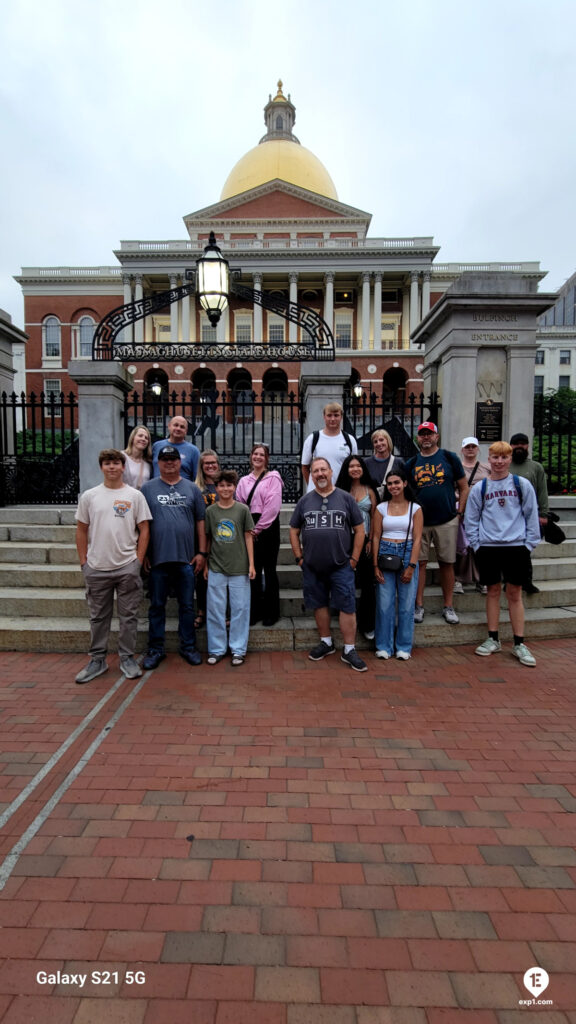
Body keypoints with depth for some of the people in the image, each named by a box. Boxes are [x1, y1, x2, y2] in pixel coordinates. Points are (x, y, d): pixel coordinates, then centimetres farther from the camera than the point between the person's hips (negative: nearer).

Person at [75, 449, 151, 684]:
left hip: (127, 567, -1)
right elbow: (81, 530, 9)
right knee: (98, 616, 13)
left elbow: (144, 530, 1)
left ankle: (127, 658, 21)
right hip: (96, 568, 2)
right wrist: (83, 562, 3)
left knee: (128, 615, 8)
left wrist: (138, 560, -4)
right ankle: (97, 660, 25)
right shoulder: (89, 496, 5)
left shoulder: (135, 495, 0)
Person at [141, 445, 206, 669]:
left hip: (186, 558, 1)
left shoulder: (192, 489, 8)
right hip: (157, 558, -1)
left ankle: (188, 647, 23)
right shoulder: (148, 488, 5)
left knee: (187, 605, 9)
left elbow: (200, 522, 8)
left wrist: (201, 552, 3)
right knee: (157, 606, 9)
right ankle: (156, 649, 21)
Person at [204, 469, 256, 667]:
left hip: (239, 568, -1)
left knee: (240, 608, 4)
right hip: (216, 568, 1)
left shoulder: (243, 509, 0)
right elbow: (206, 539, 9)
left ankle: (238, 649, 16)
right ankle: (217, 649, 20)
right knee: (215, 609, 7)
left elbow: (248, 537, 2)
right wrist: (205, 565, 9)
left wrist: (251, 564, 0)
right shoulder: (210, 511, 3)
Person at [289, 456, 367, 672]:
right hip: (312, 567, 3)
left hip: (341, 566, -2)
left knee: (347, 607, -2)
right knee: (319, 604, 13)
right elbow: (294, 531, 11)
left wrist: (354, 559, -3)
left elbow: (359, 530, 1)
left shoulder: (345, 498, 0)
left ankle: (349, 650, 9)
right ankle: (326, 642, 30)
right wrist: (299, 557, 3)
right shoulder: (305, 501, 6)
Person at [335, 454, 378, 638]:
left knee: (367, 582, -1)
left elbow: (374, 517, 7)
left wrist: (371, 540, -3)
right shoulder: (340, 491, 4)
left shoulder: (369, 491, 9)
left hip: (364, 540, 1)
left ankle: (367, 624, 7)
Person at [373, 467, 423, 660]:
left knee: (406, 603, 3)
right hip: (385, 554, 0)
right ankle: (384, 646, 13)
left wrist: (411, 566, -8)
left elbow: (417, 539, 0)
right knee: (384, 602, 0)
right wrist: (375, 565, -3)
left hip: (407, 554, 0)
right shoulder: (381, 508, 6)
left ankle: (404, 647, 16)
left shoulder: (415, 508, 5)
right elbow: (376, 537, 4)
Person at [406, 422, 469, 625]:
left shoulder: (450, 458, 4)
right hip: (419, 522, 1)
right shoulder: (411, 464, 8)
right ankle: (418, 606, 12)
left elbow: (463, 488, 7)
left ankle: (448, 606, 17)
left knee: (447, 563, 6)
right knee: (419, 563, 2)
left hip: (446, 521, -1)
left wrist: (459, 513, -1)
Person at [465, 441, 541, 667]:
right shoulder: (479, 488, 4)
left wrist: (529, 543, -2)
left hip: (516, 546, -1)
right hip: (488, 547, 1)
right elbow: (471, 520, 7)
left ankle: (519, 644, 13)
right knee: (493, 591, 9)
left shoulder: (522, 485, 2)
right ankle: (492, 639, 20)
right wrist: (476, 544, 0)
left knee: (514, 593, 5)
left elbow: (532, 516, 4)